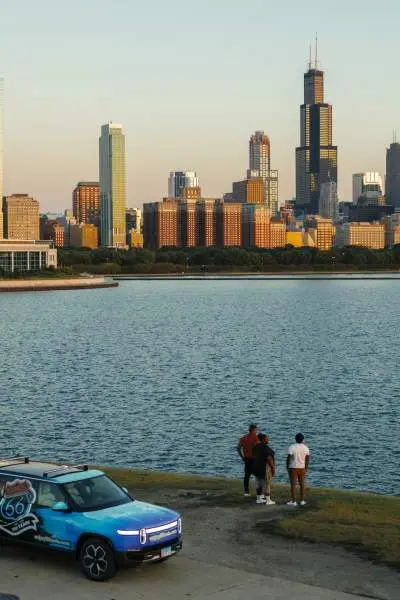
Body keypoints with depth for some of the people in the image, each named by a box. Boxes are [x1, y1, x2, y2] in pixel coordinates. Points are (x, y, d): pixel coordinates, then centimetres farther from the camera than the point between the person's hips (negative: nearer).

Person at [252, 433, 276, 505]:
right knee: (266, 484, -3)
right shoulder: (265, 447, -18)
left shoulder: (256, 447, 8)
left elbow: (254, 456, 12)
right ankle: (268, 500, 0)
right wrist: (273, 467, -15)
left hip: (256, 466, 9)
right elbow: (269, 458, -21)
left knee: (259, 483, 14)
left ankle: (259, 499, 20)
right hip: (265, 467, -9)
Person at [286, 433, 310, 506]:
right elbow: (307, 459, 2)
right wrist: (306, 468, 12)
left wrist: (287, 467, -1)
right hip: (302, 468, 3)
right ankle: (302, 500, 14)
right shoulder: (306, 448, 0)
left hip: (293, 468, -3)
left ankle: (293, 501, 1)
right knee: (302, 484, 11)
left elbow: (288, 458, -12)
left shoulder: (292, 447, -12)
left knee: (293, 484, 1)